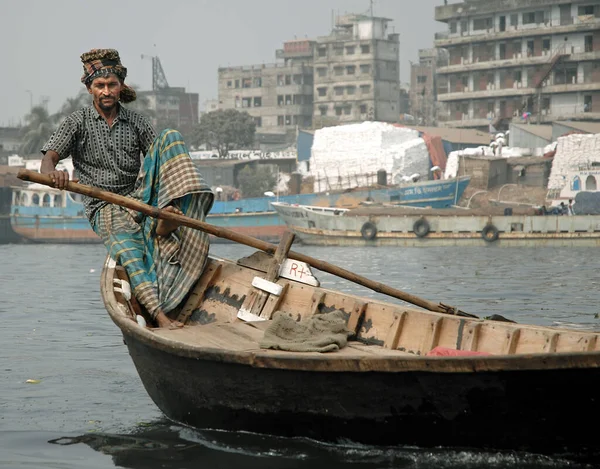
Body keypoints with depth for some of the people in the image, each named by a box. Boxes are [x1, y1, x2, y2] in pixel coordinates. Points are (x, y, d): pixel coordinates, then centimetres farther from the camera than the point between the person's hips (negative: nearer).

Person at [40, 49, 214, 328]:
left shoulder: (136, 122, 12)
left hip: (140, 199, 3)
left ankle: (164, 220, -34)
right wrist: (52, 173, -35)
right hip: (105, 207, -3)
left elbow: (161, 163, 7)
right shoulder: (78, 123, 5)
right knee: (125, 243, -37)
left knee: (170, 136, -15)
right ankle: (160, 318, -50)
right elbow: (49, 157, -7)